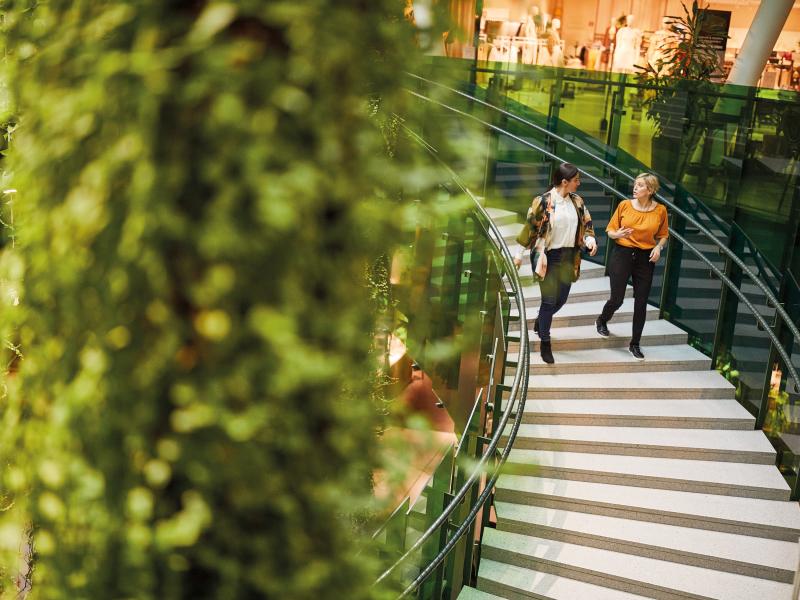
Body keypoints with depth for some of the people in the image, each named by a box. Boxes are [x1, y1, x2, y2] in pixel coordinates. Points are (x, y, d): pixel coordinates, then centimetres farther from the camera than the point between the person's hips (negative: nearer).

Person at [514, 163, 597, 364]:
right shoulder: (543, 202, -13)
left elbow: (586, 224, 13)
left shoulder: (577, 201, 3)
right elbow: (530, 227, -8)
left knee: (561, 299, 14)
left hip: (569, 256, 6)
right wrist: (519, 254, -6)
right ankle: (545, 343, 13)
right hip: (548, 255, -6)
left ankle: (540, 321, 44)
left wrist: (590, 239, -7)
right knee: (549, 299, -2)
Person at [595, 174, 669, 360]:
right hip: (622, 254, -1)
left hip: (645, 259, 1)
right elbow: (610, 230, 4)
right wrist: (618, 234, -18)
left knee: (641, 302, 2)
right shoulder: (625, 205, -4)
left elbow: (663, 235, 12)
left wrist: (659, 247, -8)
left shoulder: (660, 210, -2)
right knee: (617, 299, 1)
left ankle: (635, 344, 16)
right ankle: (602, 321, 36)